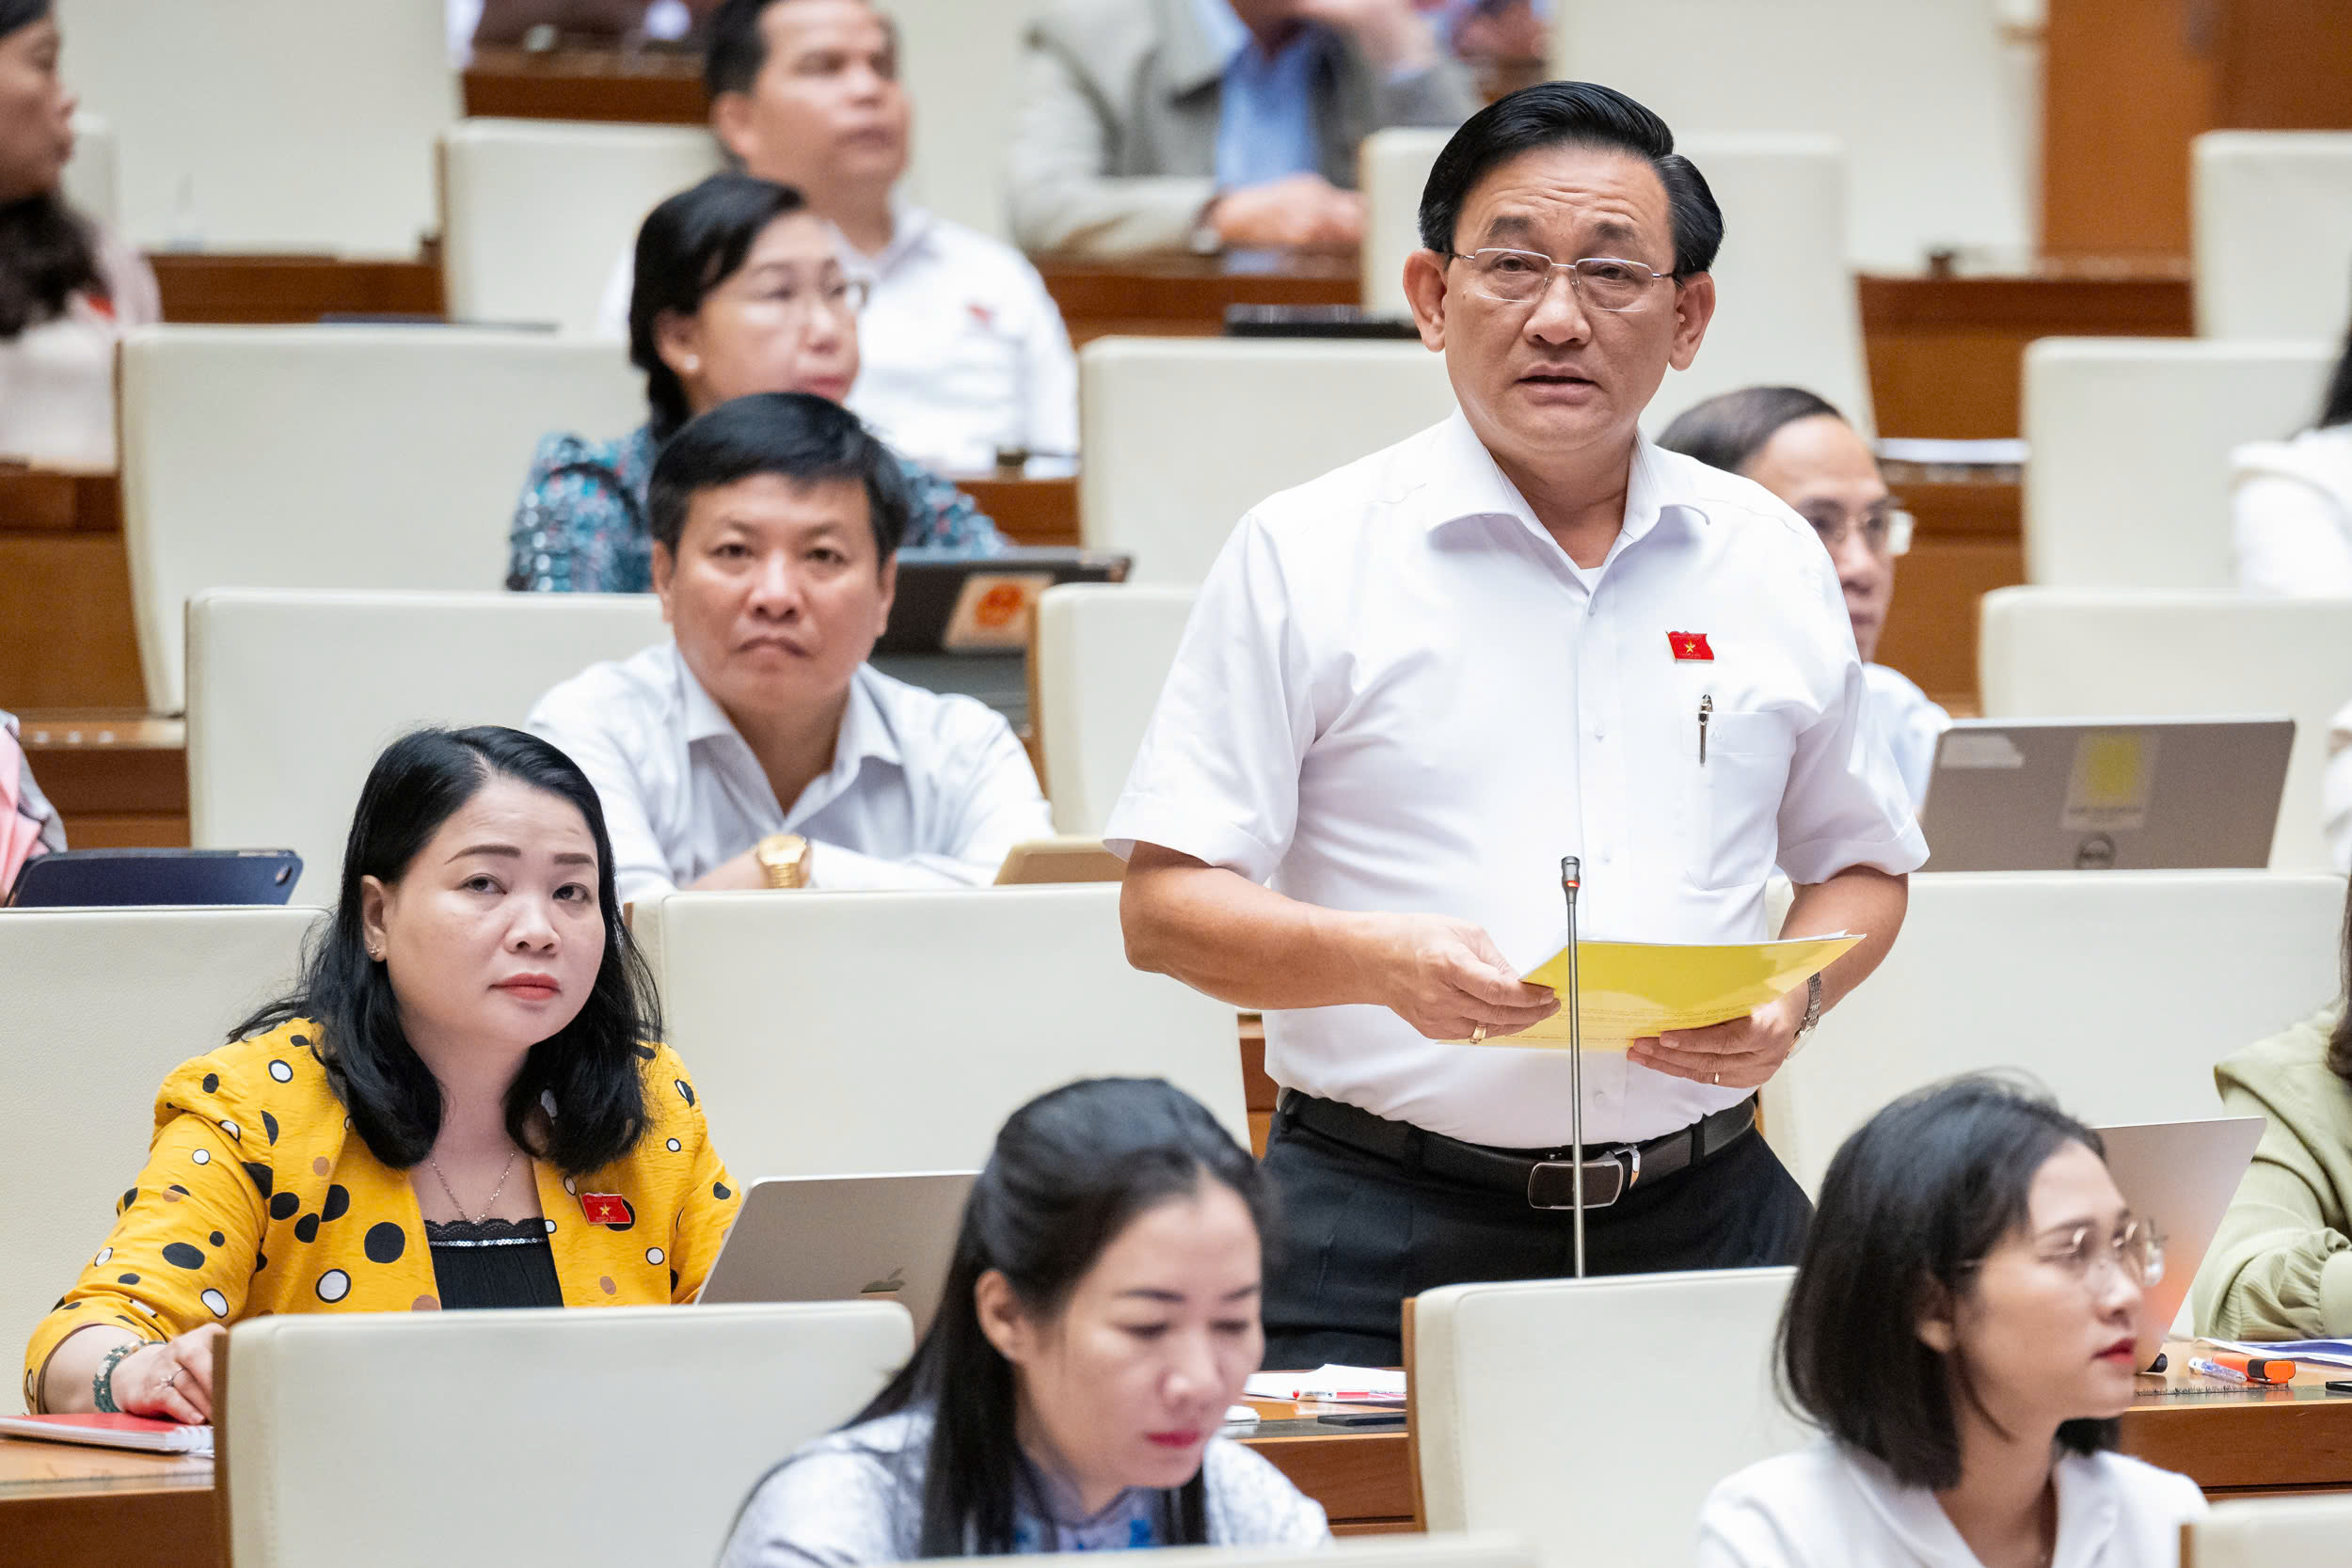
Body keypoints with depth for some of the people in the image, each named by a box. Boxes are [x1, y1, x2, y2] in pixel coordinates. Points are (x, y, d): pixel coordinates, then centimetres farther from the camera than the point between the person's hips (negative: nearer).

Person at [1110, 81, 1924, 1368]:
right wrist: (1379, 962, -19)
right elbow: (1164, 907, -1)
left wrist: (1794, 997, 1)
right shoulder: (1304, 559, 2)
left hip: (1703, 1216, 3)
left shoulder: (1772, 563, 13)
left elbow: (1860, 869, 23)